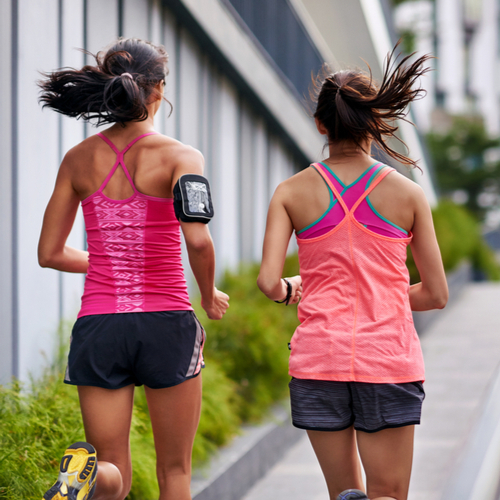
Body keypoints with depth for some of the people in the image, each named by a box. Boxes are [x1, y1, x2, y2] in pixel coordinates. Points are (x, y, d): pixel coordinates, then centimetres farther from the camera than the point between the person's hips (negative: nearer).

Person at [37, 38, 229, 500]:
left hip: (98, 324, 3)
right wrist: (210, 296, -1)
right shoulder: (179, 157, -5)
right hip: (165, 323, -3)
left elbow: (49, 253, 10)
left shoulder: (79, 159, 7)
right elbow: (197, 239, -20)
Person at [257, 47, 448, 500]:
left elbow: (268, 283, -7)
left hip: (318, 360, 1)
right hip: (387, 360, -1)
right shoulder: (407, 194, -1)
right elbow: (436, 294, 3)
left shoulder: (292, 193, 0)